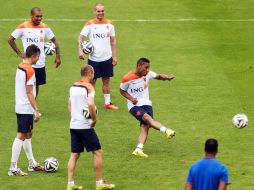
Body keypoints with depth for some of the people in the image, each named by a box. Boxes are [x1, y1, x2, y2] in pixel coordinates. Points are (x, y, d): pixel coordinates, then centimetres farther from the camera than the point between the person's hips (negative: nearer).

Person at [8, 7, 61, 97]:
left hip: (41, 63, 4)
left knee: (37, 85, 11)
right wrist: (19, 53, -6)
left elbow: (54, 40, 12)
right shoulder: (23, 27, -9)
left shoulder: (44, 27, 2)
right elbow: (10, 40, -2)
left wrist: (58, 56, 6)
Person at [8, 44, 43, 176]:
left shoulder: (20, 67, 10)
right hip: (26, 109, -10)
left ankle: (32, 164, 29)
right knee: (21, 136, -8)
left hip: (20, 107, 10)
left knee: (28, 134, 18)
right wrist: (36, 110, -17)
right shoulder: (30, 70, -18)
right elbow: (29, 93, -19)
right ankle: (13, 168, -8)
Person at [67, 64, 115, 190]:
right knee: (97, 152, 3)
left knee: (74, 155, 10)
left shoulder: (73, 86, 11)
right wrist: (94, 119, -16)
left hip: (73, 126, 7)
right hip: (85, 126, -7)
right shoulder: (89, 87, -12)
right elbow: (90, 104, -27)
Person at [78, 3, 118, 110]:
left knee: (106, 81, 9)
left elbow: (113, 41, 11)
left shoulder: (109, 24, 5)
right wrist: (80, 50, -28)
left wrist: (114, 56, 8)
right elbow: (80, 37, -12)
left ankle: (107, 103, 17)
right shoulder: (90, 24, -6)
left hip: (107, 58, 3)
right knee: (92, 81, 3)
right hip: (94, 58, -3)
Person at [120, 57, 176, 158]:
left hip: (146, 104, 5)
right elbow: (122, 90, 1)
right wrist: (131, 98, -15)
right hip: (134, 105, -5)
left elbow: (158, 76, 10)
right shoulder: (128, 78, -12)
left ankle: (138, 149, -19)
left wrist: (167, 77, -13)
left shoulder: (147, 74, -2)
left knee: (145, 127, -12)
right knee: (147, 118, -30)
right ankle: (166, 131, -41)